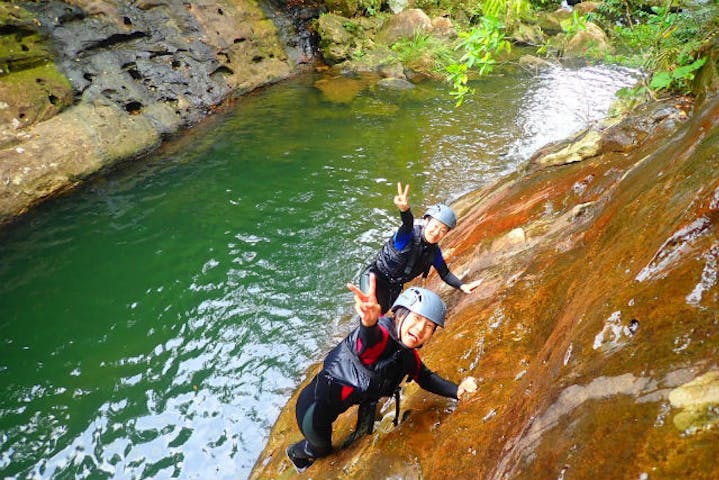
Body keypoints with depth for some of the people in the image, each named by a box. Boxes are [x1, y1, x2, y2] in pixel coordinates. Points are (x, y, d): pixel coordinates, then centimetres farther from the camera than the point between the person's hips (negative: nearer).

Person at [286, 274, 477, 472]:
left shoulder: (409, 357, -4)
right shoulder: (380, 335, -32)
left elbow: (425, 377, 14)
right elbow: (369, 338, -56)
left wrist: (456, 390, 0)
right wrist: (369, 322, -79)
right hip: (315, 406, -7)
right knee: (322, 448, 22)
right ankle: (297, 453, 55)